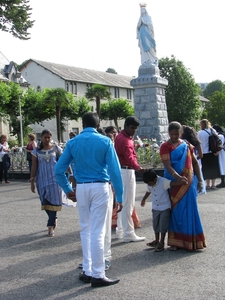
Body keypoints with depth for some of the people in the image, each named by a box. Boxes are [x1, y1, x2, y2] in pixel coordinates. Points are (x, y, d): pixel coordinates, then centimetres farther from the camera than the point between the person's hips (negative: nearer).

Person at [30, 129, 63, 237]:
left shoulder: (56, 148, 2)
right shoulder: (37, 151, 4)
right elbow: (34, 167, 4)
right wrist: (32, 181, 1)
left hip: (54, 178, -2)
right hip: (42, 179, 2)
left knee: (53, 200, -6)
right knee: (45, 201, 4)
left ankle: (51, 226, -3)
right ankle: (54, 219, 29)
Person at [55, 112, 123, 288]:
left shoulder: (73, 143, 4)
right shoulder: (105, 141, -3)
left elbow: (59, 170, 2)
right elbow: (115, 170, -8)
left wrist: (68, 190, 11)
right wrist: (119, 196, -5)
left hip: (81, 188, 3)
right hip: (100, 187, -3)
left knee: (85, 229, 16)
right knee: (97, 231, -1)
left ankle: (87, 271, 20)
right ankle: (97, 275, 4)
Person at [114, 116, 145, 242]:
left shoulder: (122, 137, 14)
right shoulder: (124, 140, -20)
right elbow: (130, 157, -35)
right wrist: (138, 168, -50)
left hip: (124, 171, 11)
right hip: (126, 172, -11)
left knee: (123, 202, 17)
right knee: (127, 204, -7)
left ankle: (121, 230, 26)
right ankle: (128, 234, -3)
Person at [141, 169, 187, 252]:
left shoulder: (163, 182, -22)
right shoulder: (149, 184, -3)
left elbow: (172, 183, -33)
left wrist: (182, 182, -50)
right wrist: (144, 199, 31)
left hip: (165, 207, -6)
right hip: (155, 207, 6)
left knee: (163, 225, 1)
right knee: (156, 225, 13)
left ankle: (161, 243, 13)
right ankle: (156, 241, 28)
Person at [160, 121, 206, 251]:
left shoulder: (187, 145, 9)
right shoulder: (165, 147, -4)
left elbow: (195, 163, 13)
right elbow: (168, 166, -16)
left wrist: (200, 180, 6)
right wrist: (178, 177, -33)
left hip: (188, 184, 3)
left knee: (189, 211, 3)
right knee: (175, 211, 2)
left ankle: (190, 240, 13)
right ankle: (175, 241, 10)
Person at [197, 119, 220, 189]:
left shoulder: (200, 133, -9)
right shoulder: (213, 131, 1)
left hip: (205, 153, -3)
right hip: (213, 153, 3)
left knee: (207, 169, 5)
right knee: (213, 168, 11)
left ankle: (208, 185, 7)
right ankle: (213, 184, 14)